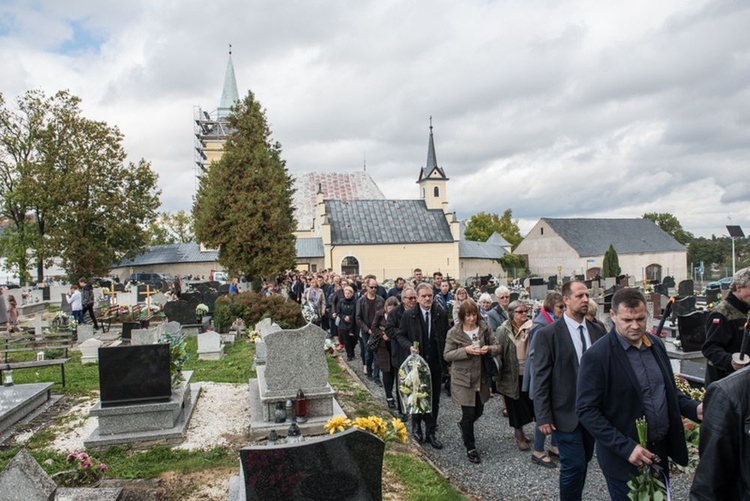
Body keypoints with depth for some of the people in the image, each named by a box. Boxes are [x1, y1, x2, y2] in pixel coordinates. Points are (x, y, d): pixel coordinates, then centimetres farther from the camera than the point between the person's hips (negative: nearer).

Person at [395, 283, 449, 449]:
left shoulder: (441, 315, -2)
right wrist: (409, 346, -16)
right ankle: (416, 424, 35)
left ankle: (430, 433, 22)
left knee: (434, 400, 9)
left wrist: (445, 357, -6)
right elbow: (400, 335, 1)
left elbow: (447, 337, 4)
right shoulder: (408, 315, -6)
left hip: (435, 364, 2)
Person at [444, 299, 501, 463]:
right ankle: (470, 448, 18)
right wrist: (465, 350, -24)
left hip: (481, 377, 4)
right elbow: (447, 355, -9)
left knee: (478, 411, 14)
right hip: (463, 379, -4)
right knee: (469, 413, -1)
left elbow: (497, 347, 3)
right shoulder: (454, 332, -8)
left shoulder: (484, 329, 0)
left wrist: (489, 349, -20)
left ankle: (463, 425, 47)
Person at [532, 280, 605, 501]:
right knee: (574, 465, -4)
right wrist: (543, 417, -13)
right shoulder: (548, 334, -11)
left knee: (583, 462, 15)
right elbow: (541, 379, -11)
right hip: (566, 412, -5)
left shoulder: (597, 331, 3)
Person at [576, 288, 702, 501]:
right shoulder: (596, 356, -19)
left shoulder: (656, 344, 2)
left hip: (661, 450, 6)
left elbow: (668, 388, 14)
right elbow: (586, 410, -17)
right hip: (624, 459, -6)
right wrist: (625, 447, -22)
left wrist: (694, 408, -5)